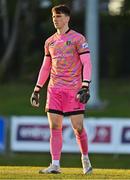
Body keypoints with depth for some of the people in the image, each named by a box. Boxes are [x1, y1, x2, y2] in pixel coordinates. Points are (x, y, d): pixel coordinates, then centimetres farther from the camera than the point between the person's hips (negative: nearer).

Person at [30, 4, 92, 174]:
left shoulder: (78, 39, -3)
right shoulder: (50, 42, 13)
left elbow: (87, 63, -7)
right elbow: (46, 67, 21)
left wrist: (85, 87, -18)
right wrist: (37, 89, 16)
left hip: (74, 90, -5)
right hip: (54, 89, 5)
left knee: (78, 127, -4)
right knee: (54, 127, -3)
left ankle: (85, 158, 19)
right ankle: (55, 165, -4)